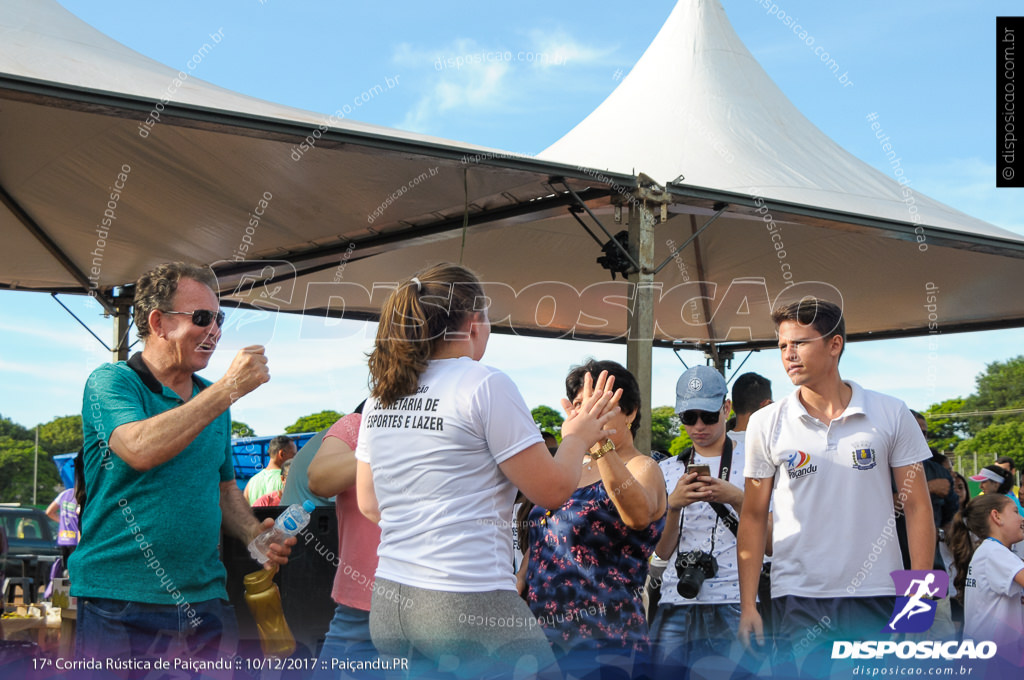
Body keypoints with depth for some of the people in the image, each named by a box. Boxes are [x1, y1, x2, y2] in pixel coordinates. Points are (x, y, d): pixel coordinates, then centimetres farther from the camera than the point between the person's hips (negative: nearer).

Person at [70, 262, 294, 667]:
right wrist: (230, 388, -22)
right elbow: (140, 449, -26)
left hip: (205, 600, 6)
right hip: (120, 604, -5)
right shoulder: (110, 382, -6)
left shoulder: (212, 400, 14)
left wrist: (255, 535, 2)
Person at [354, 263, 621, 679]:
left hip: (387, 601, 7)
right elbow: (552, 491, -6)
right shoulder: (485, 384, -9)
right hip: (470, 606, -7)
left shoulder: (380, 395, 9)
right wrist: (577, 437, 12)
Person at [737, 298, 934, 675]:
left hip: (876, 595, 0)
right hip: (796, 599, 0)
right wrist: (748, 605, -2)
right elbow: (753, 517, 4)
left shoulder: (892, 414, 1)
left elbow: (917, 507, 2)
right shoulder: (766, 424, 2)